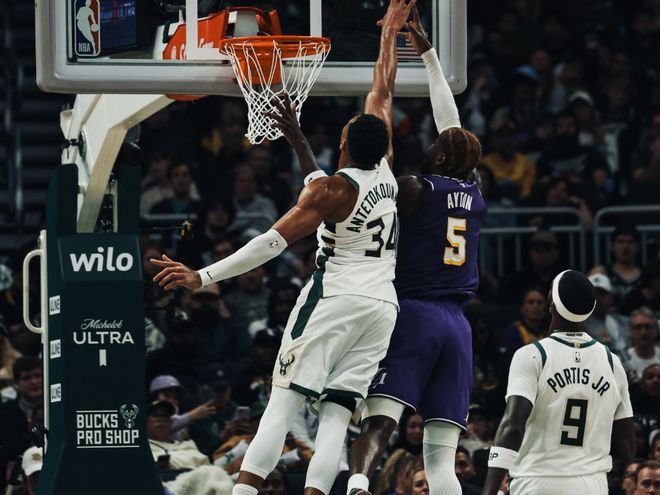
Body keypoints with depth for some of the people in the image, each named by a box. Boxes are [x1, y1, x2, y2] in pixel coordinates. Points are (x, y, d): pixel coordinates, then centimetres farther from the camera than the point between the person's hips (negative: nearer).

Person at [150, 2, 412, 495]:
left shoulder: (331, 189, -10)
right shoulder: (385, 172, 7)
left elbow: (273, 242, -16)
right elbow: (382, 95, 20)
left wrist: (204, 276, -16)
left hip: (335, 301, -6)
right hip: (382, 305, 6)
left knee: (283, 403, -7)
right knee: (336, 415, -2)